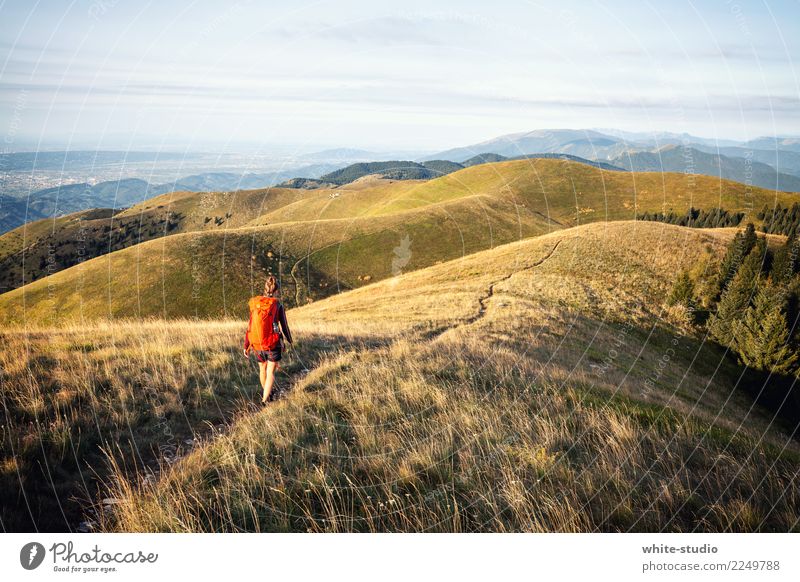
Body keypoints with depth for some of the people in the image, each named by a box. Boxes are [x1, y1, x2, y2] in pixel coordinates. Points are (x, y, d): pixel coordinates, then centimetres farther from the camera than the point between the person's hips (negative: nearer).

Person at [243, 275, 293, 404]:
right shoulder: (278, 305, -9)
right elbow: (284, 326, -3)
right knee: (271, 372, 5)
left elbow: (249, 326, -1)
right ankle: (265, 400, -4)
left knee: (262, 368, 24)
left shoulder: (255, 304, -1)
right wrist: (290, 340, 14)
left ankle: (266, 393, 45)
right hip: (273, 345, -4)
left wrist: (246, 346, 6)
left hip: (257, 345, 4)